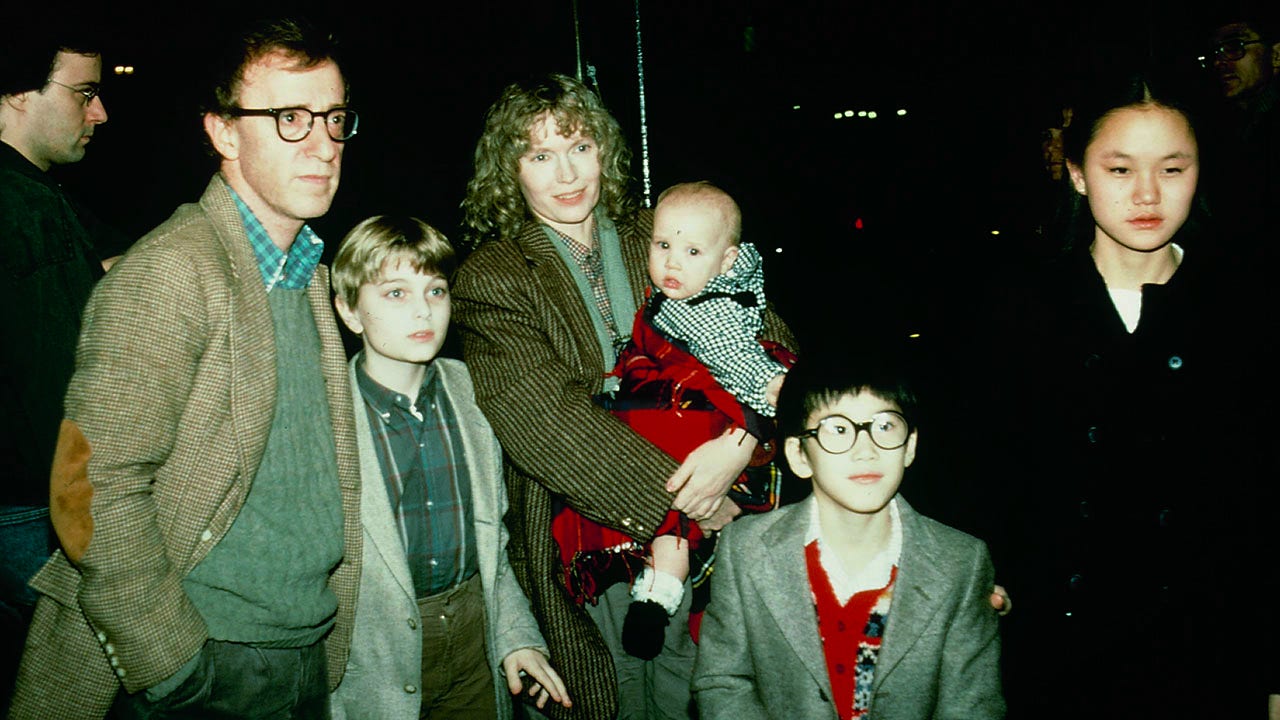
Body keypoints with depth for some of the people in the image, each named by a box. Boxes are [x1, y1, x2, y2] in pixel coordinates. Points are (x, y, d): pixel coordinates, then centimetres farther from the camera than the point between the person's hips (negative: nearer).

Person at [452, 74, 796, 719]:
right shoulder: (489, 280, -6)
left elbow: (770, 341, -2)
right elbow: (542, 419, -17)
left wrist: (738, 445, -21)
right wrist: (675, 493, -21)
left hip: (706, 526, 3)